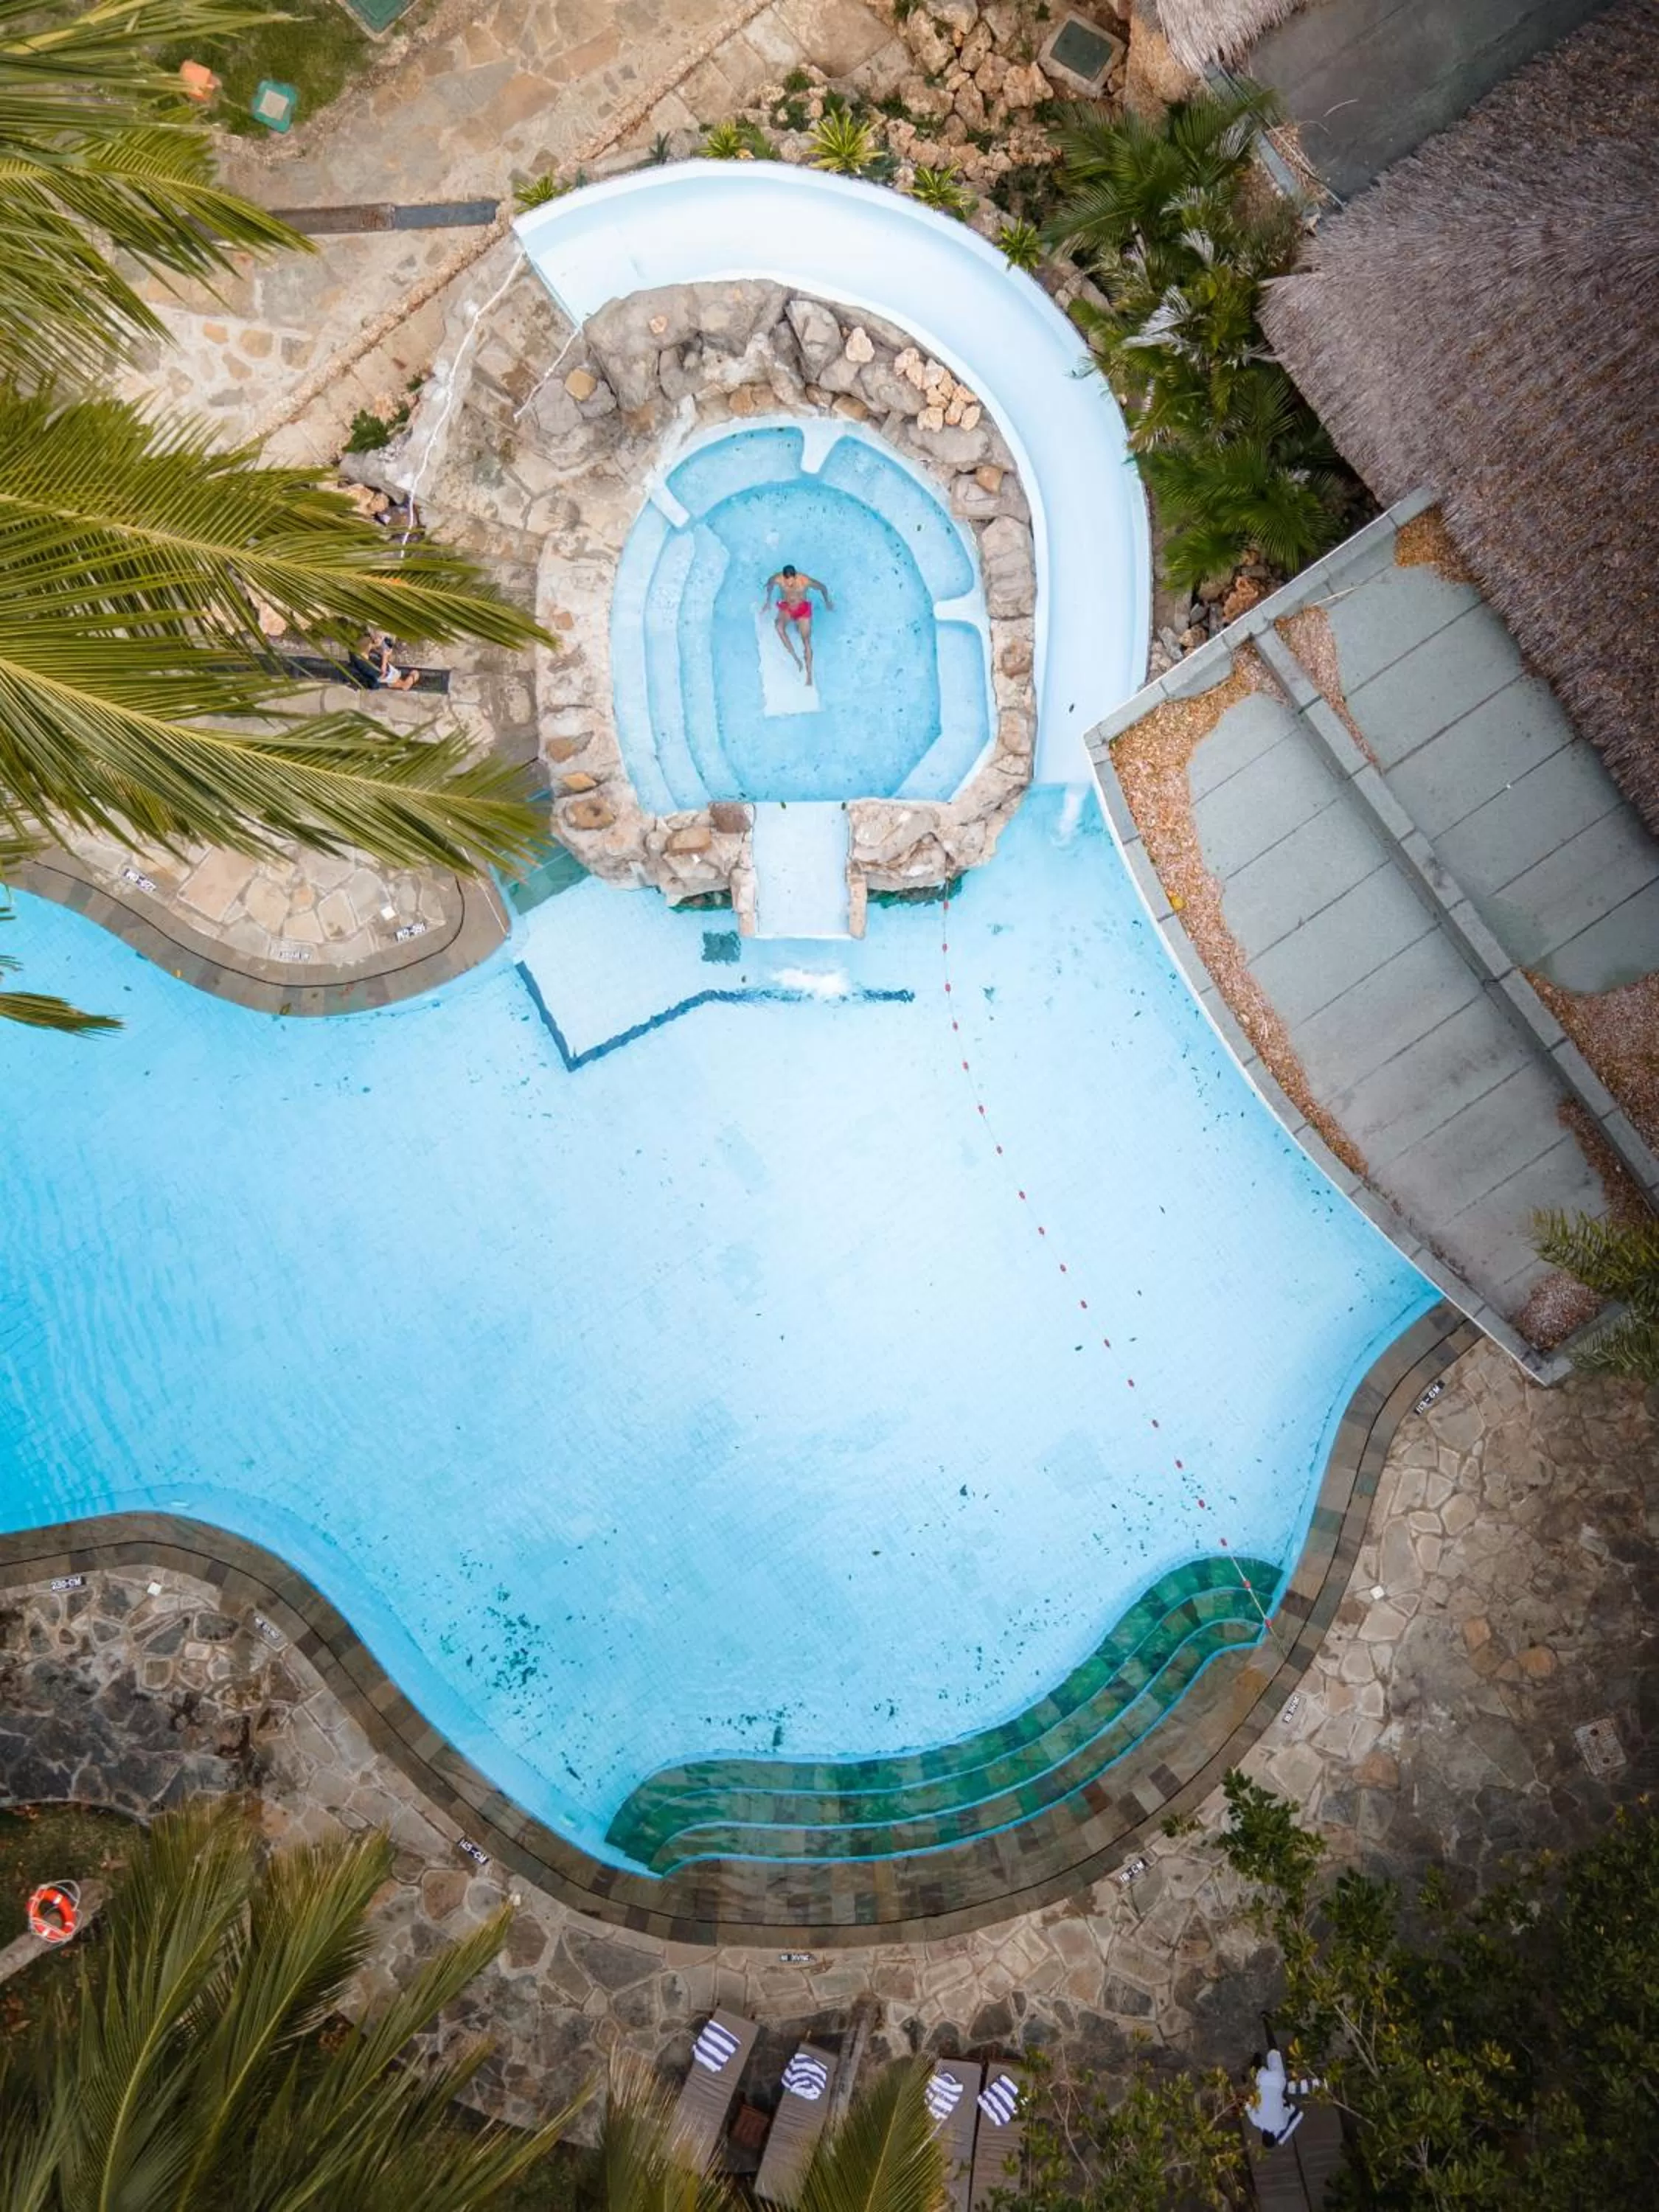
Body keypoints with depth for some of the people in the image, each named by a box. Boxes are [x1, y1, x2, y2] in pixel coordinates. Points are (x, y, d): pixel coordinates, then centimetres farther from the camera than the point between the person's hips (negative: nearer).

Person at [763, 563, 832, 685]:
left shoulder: (805, 581, -29)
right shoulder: (777, 579, -25)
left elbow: (823, 587, -10)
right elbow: (770, 584, 1)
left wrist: (827, 602, 6)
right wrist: (768, 600, 14)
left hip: (803, 609, -1)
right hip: (786, 607, 1)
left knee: (806, 641, -14)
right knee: (779, 626, -33)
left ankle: (809, 676, -12)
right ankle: (795, 658, -30)